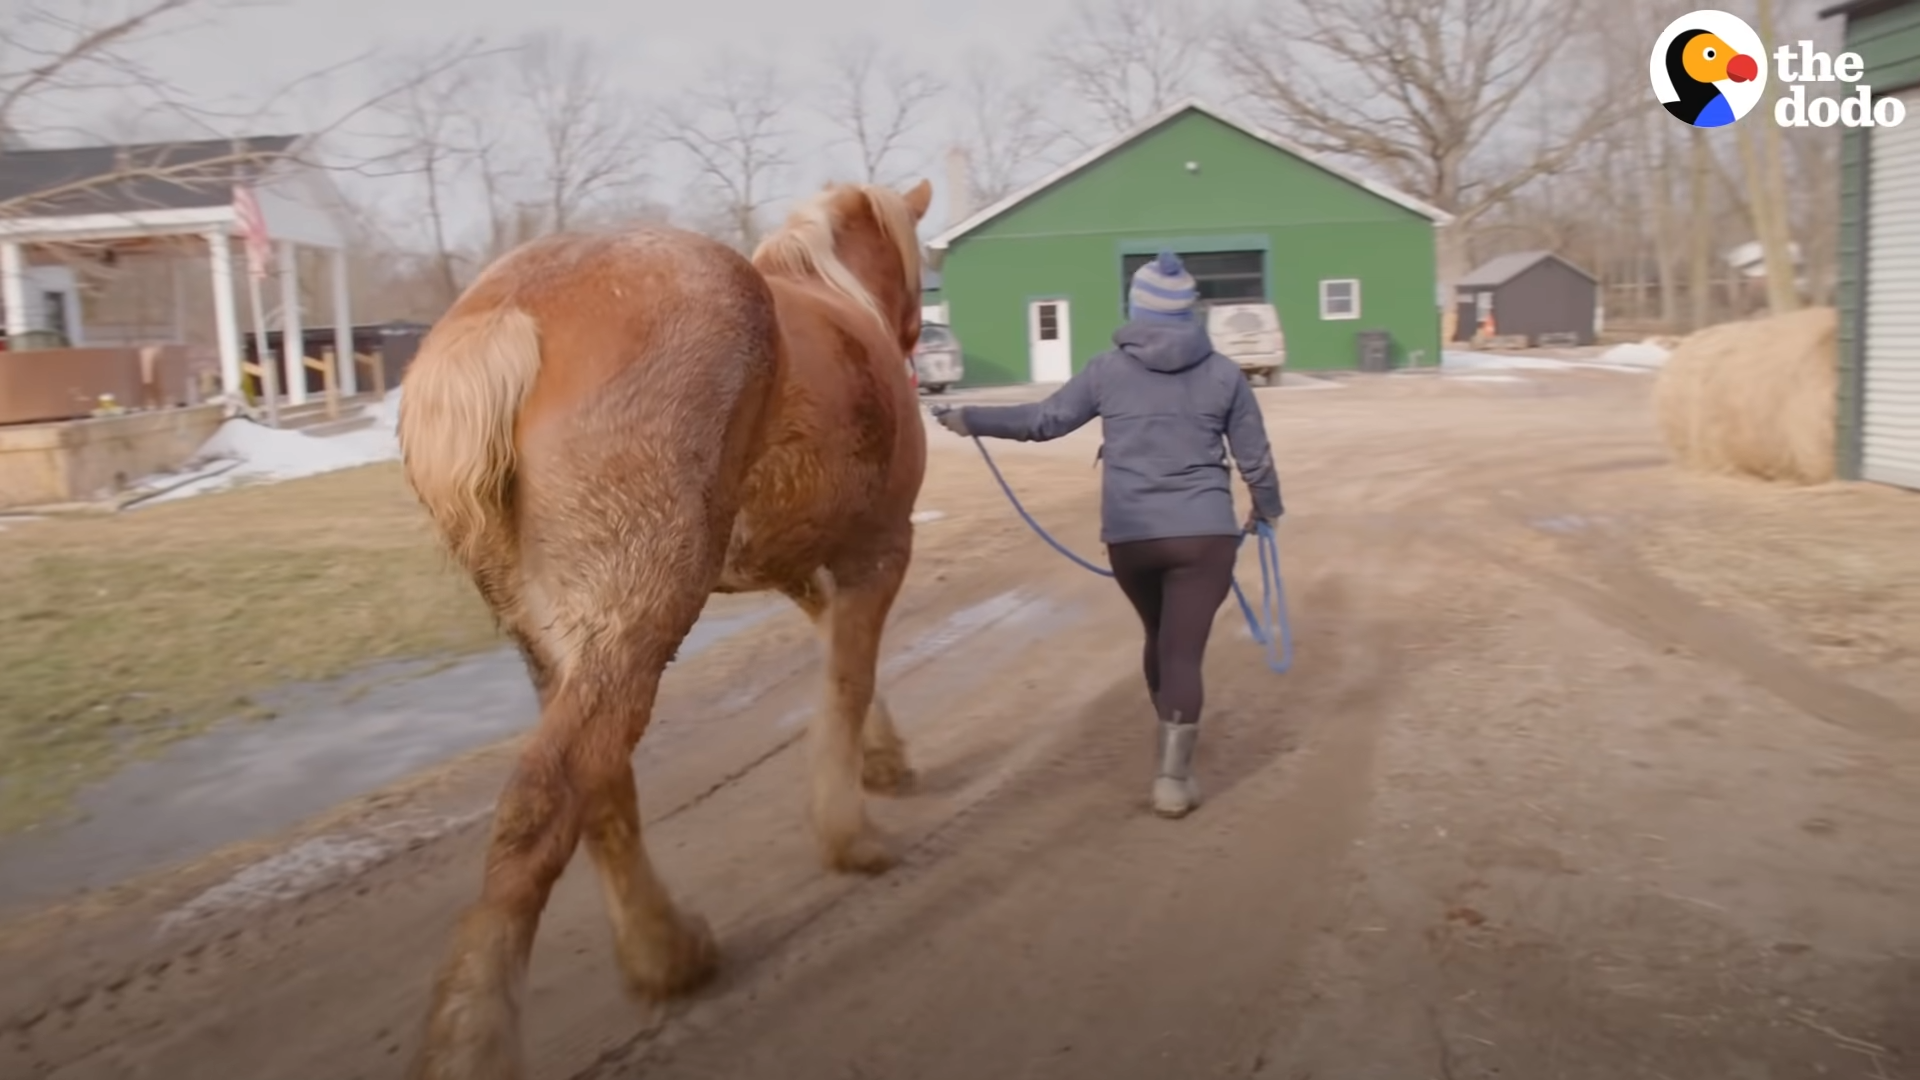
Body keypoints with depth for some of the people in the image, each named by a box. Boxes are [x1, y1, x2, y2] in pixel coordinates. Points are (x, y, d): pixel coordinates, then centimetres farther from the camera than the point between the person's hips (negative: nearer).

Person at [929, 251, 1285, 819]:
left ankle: (1174, 746, 40)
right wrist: (1268, 509, 26)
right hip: (1204, 533, -2)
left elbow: (1042, 420, 5)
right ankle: (1173, 777, -5)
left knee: (1160, 638, 22)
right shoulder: (1223, 374, 2)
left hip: (1129, 536, 2)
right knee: (1184, 650, -1)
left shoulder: (1107, 370, 2)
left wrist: (970, 419, 18)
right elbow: (1255, 457, 7)